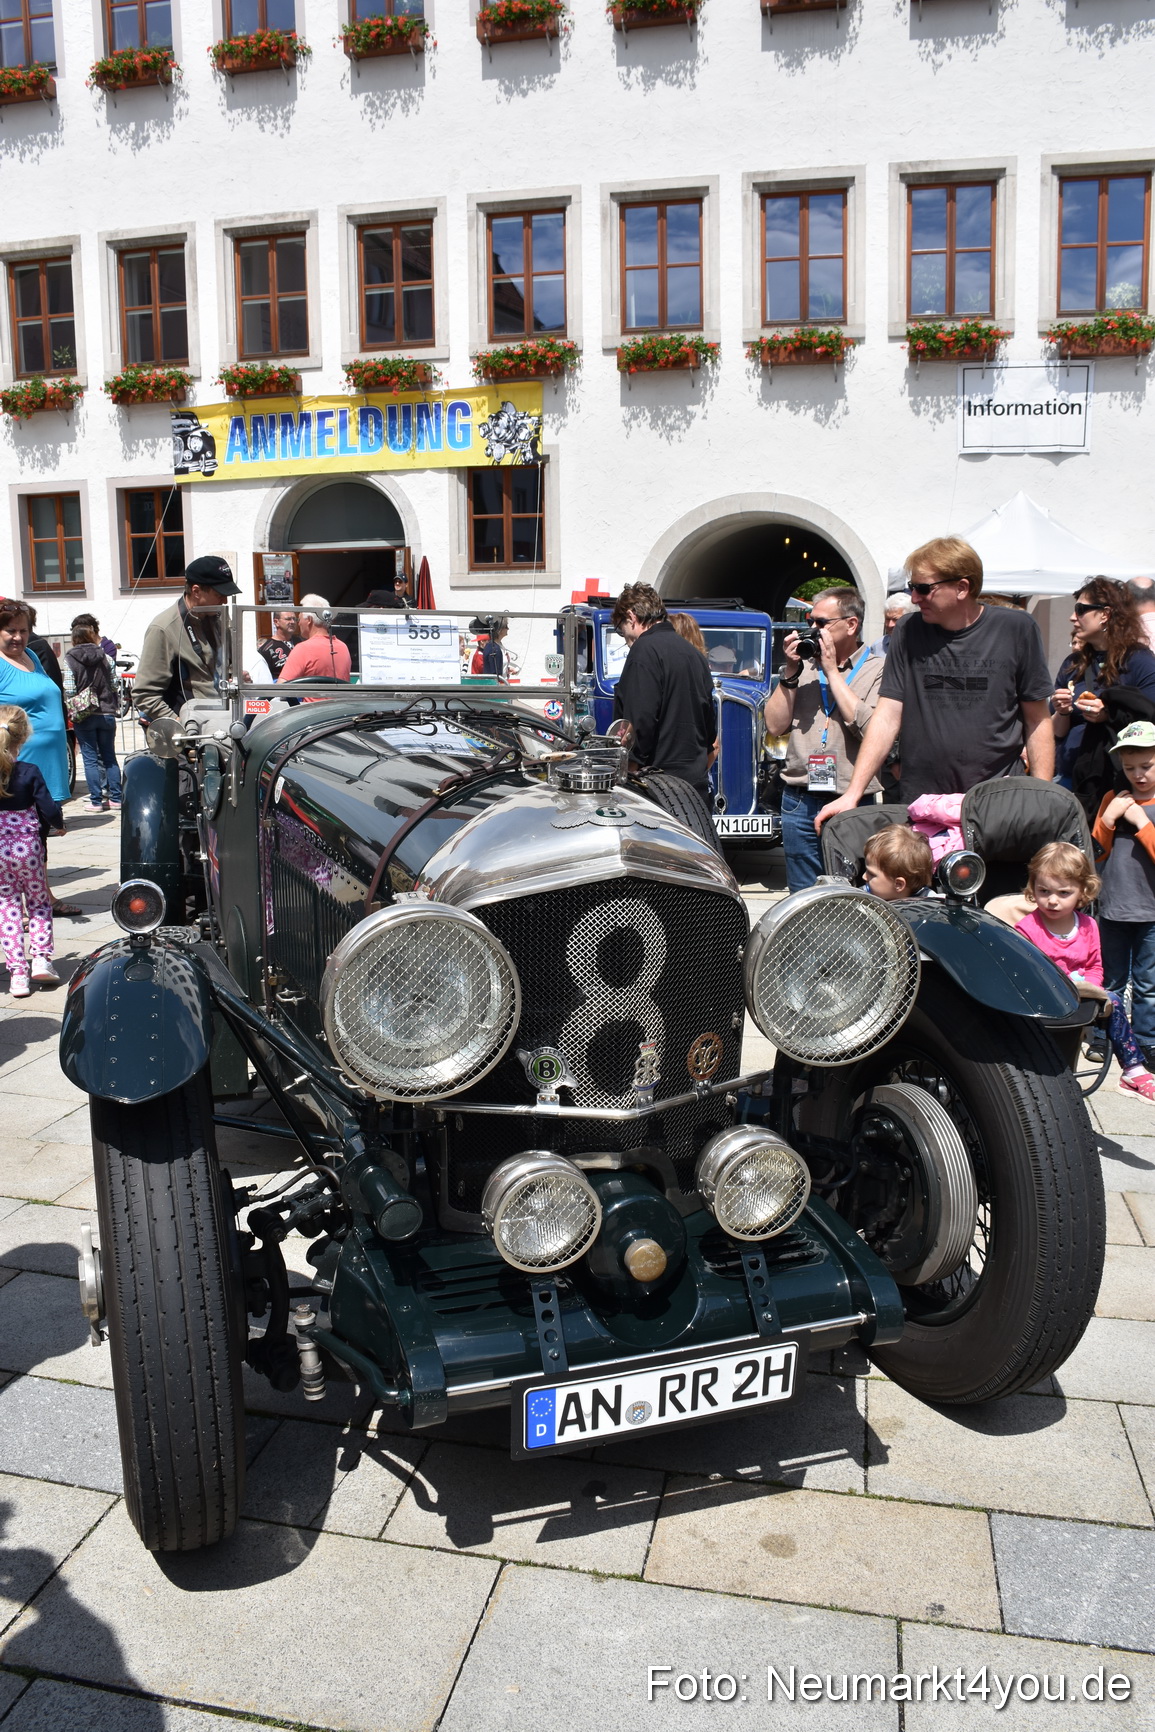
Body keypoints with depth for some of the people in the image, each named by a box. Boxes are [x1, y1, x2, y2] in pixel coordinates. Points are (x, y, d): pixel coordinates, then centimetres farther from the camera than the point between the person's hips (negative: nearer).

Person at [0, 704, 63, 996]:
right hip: (28, 848, -1)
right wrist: (58, 825, 9)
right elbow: (49, 810, -12)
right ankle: (41, 959, 5)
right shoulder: (29, 772, -11)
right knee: (39, 903, 17)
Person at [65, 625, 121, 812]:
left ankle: (96, 800, 1)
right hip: (107, 713, 3)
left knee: (90, 758, 1)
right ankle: (115, 798, 9)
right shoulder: (103, 656, 3)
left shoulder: (70, 658, -5)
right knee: (109, 756, 9)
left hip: (84, 716, -3)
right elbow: (113, 685, 5)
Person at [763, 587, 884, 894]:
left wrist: (832, 671, -10)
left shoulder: (877, 670, 0)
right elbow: (775, 725, 6)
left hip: (852, 805, -4)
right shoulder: (803, 667, 13)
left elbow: (871, 729, -17)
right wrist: (790, 672, -3)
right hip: (799, 802, 4)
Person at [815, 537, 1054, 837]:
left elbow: (1037, 720, 4)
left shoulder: (1016, 629, 0)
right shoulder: (909, 631, 5)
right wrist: (853, 793, -6)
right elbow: (887, 716, 2)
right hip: (921, 808, 1)